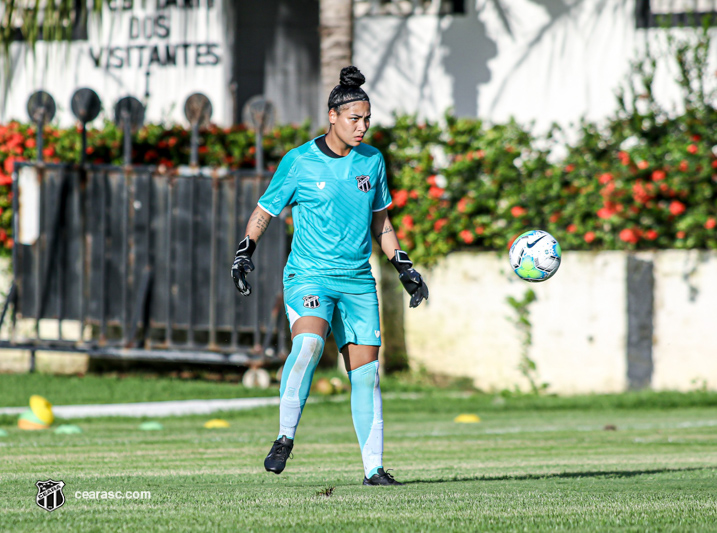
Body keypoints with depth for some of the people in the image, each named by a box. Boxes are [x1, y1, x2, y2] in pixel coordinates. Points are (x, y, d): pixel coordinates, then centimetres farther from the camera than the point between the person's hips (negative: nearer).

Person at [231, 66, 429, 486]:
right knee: (309, 341, -31)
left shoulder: (372, 160, 9)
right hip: (309, 274, -4)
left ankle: (374, 467, 6)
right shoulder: (299, 162, -4)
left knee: (366, 371, 1)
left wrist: (405, 269, 19)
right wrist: (244, 253, -6)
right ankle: (285, 437, -23)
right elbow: (265, 211, 6)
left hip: (358, 279, 4)